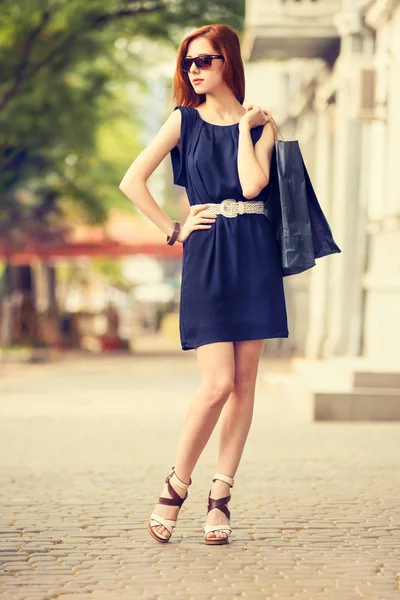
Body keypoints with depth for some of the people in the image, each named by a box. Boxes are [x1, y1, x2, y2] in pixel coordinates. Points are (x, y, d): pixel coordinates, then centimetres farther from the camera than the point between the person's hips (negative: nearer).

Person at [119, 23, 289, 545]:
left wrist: (245, 127, -2)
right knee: (218, 383, -12)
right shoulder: (184, 120, 7)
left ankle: (220, 497, 10)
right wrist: (174, 231, -1)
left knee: (245, 383, 1)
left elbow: (253, 184, -9)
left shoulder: (260, 124, 9)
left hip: (254, 253, 2)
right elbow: (132, 181, 1)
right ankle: (175, 487, 5)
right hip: (206, 256, -2)